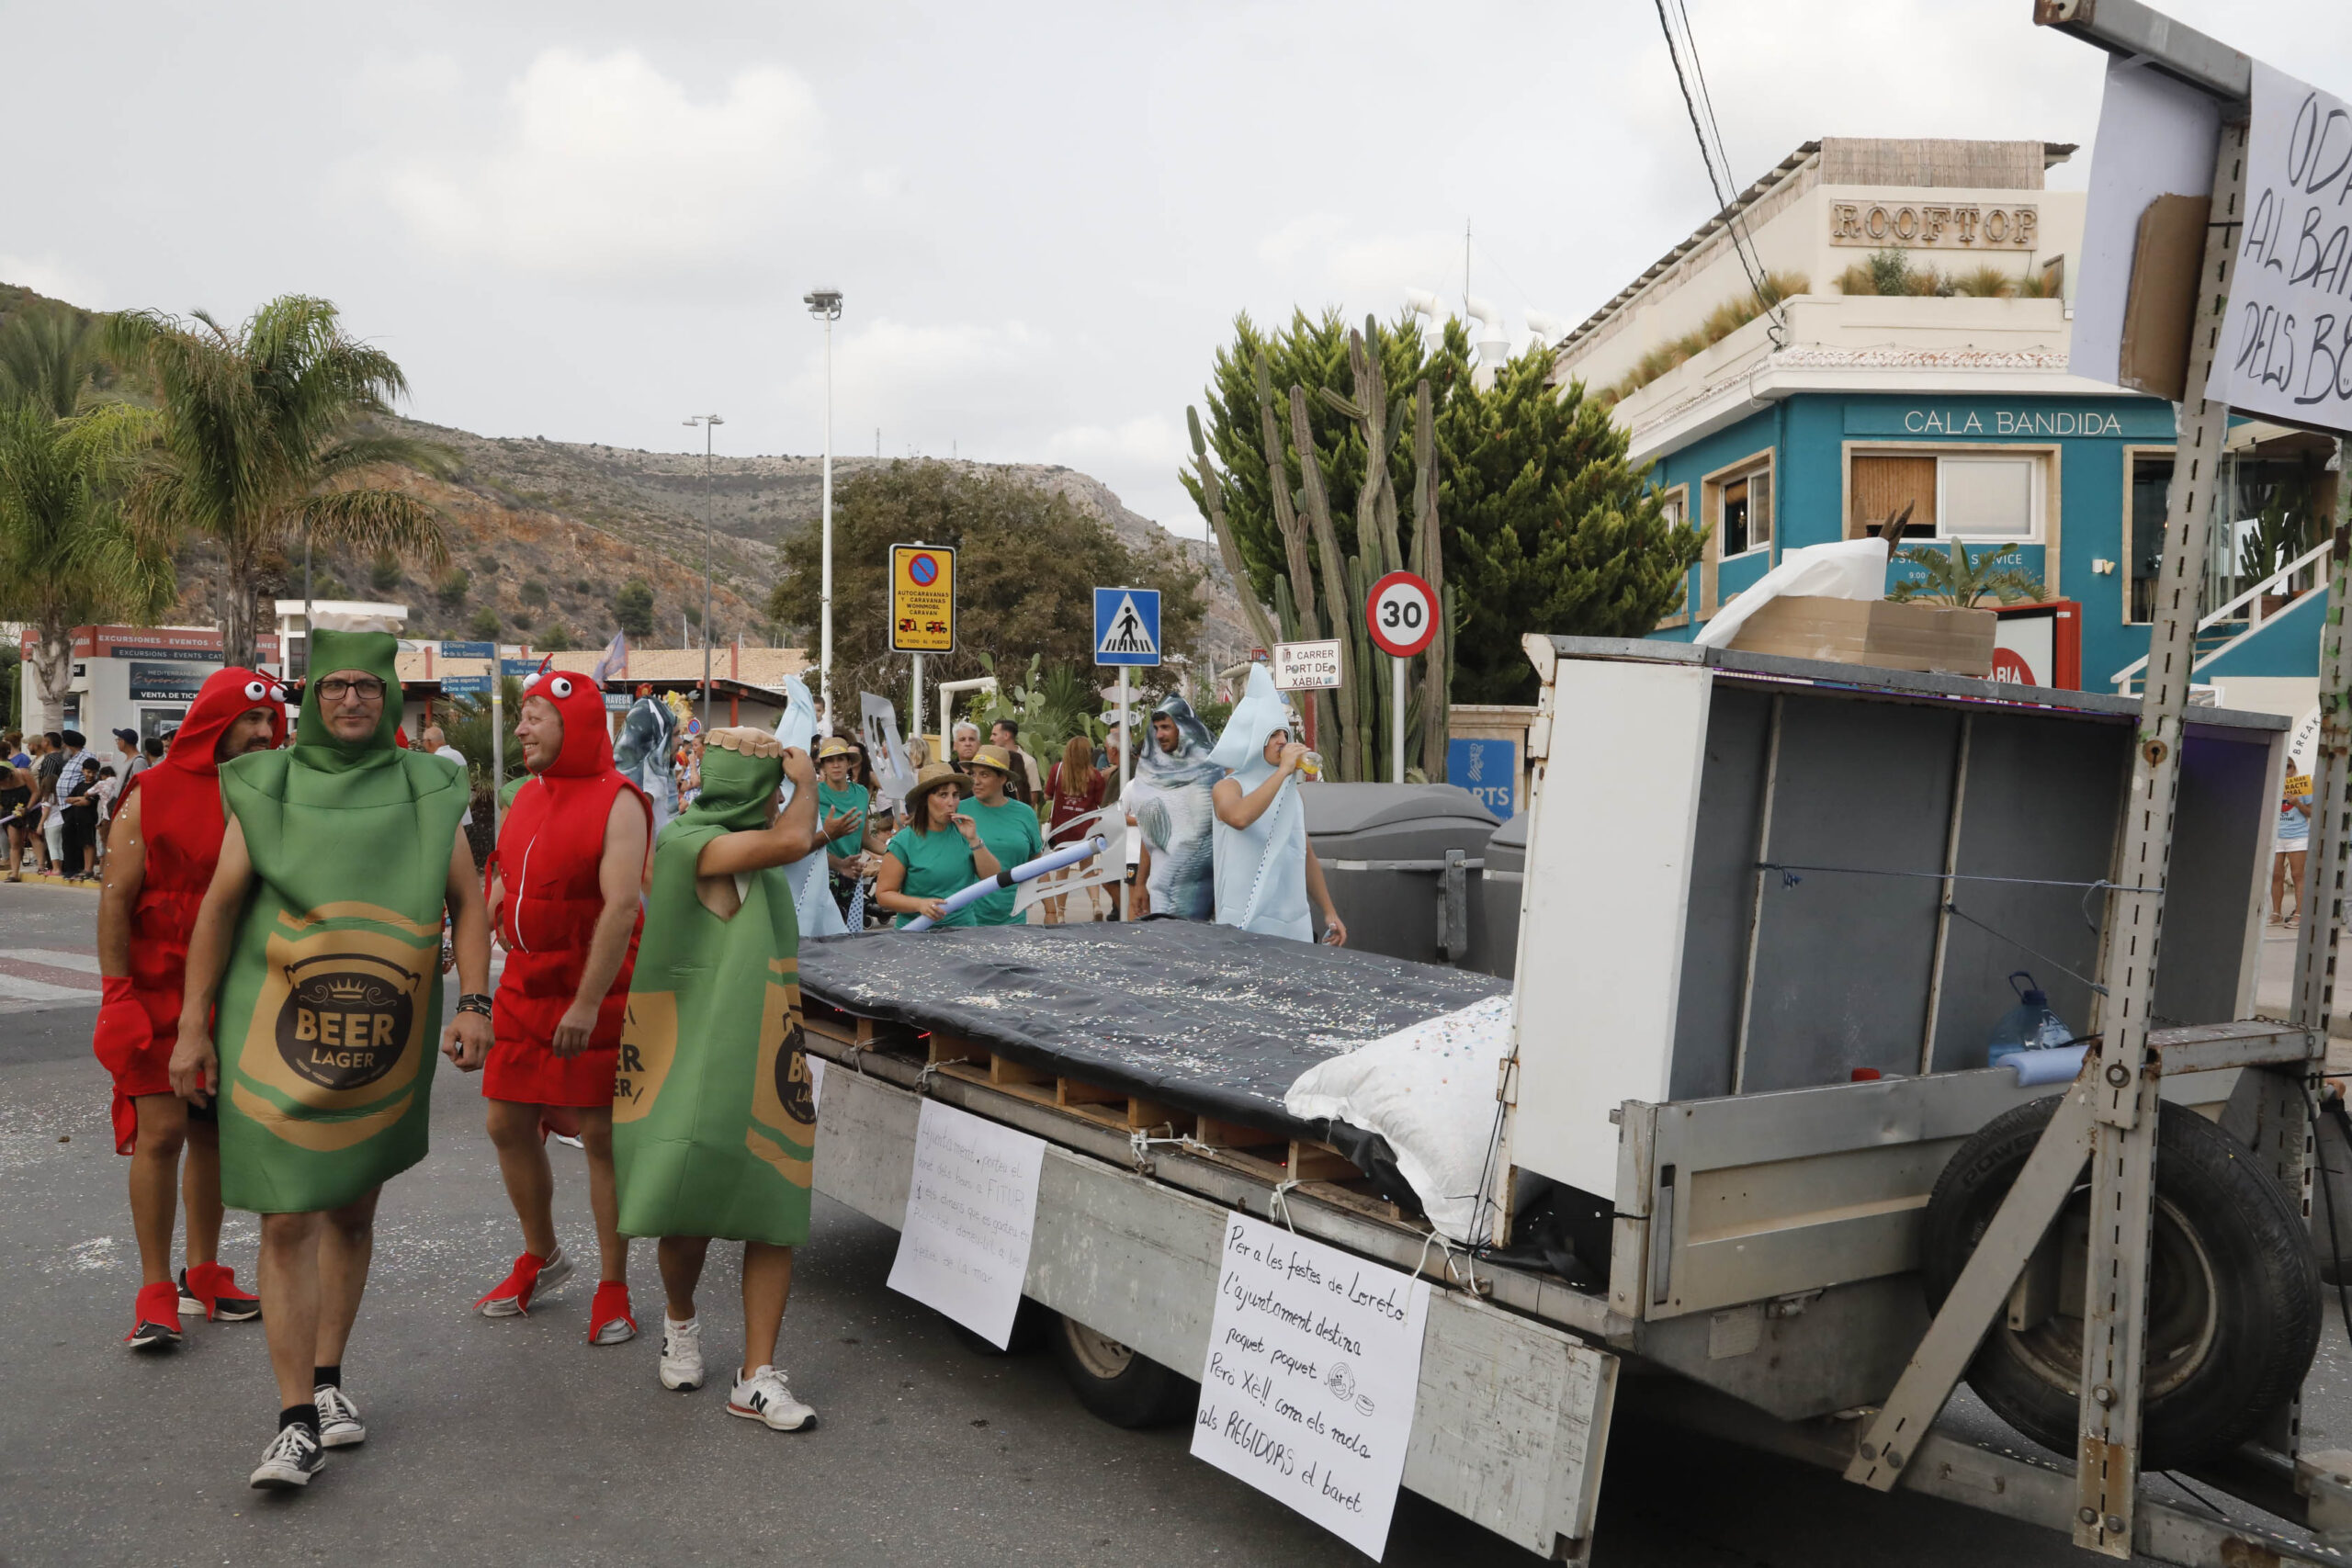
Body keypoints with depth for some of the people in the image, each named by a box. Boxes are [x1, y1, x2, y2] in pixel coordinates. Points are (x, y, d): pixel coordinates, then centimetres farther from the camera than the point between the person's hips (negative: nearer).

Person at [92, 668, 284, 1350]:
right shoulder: (152, 796, -6)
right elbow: (115, 899, -8)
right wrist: (117, 996, -14)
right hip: (160, 993, -4)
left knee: (214, 1132, 11)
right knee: (161, 1130, -6)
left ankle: (204, 1275, 22)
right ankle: (156, 1293, 4)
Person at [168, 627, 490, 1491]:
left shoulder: (424, 791, 3)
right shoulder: (267, 789, 1)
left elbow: (467, 902, 3)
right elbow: (218, 909, 2)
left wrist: (474, 1005, -9)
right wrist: (192, 1025, -1)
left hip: (383, 1046, 2)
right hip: (277, 1040, -2)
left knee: (352, 1212, 14)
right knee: (288, 1222, -5)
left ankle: (327, 1380, 31)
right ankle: (297, 1423, 1)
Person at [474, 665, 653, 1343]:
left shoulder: (617, 804, -13)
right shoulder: (527, 798, 12)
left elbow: (621, 907, -21)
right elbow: (503, 888, 20)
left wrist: (587, 1004, -25)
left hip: (590, 996, -7)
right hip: (523, 987, 8)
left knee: (600, 1137, 0)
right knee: (507, 1124, 12)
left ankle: (613, 1291, 13)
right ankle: (541, 1258, 34)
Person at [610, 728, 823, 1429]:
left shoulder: (752, 847, 13)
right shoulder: (685, 841, -13)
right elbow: (791, 840, -22)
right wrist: (806, 778, -8)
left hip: (766, 1057, 7)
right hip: (698, 1056, -7)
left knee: (774, 1214, 1)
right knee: (690, 1213, -2)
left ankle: (758, 1378, 8)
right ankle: (681, 1321, 31)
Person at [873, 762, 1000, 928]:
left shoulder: (962, 831, 8)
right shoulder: (904, 842, -3)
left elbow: (994, 878, 5)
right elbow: (883, 894, -2)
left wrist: (973, 840, -5)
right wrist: (919, 904, -17)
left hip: (964, 928, 3)